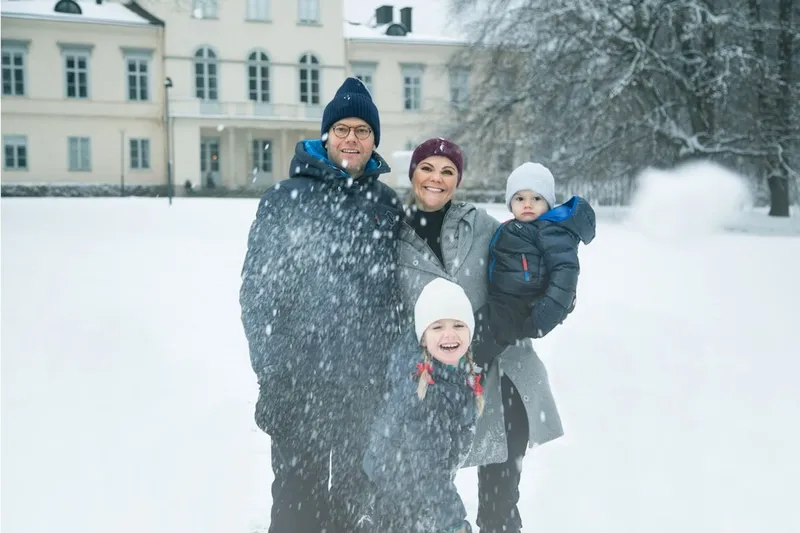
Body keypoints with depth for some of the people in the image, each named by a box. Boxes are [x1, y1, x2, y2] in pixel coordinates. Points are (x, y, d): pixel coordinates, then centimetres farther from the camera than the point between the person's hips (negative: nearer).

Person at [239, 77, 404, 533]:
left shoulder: (388, 203, 8)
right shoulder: (286, 199, -4)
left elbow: (399, 287, 13)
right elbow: (258, 288, -6)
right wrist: (272, 372, -11)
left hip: (370, 381, 4)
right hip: (302, 381, -3)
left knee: (360, 489, 16)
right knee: (300, 493, 5)